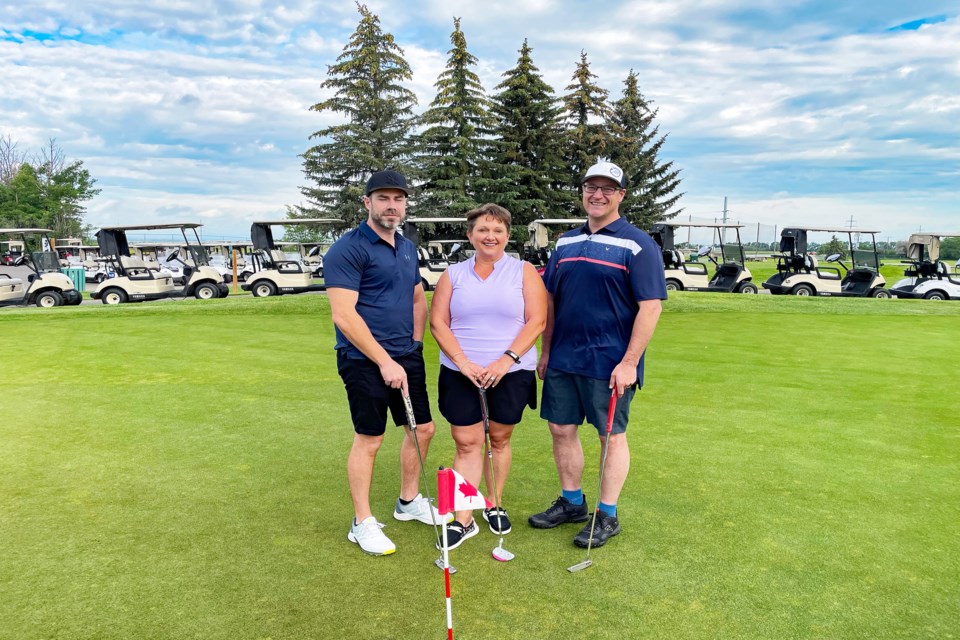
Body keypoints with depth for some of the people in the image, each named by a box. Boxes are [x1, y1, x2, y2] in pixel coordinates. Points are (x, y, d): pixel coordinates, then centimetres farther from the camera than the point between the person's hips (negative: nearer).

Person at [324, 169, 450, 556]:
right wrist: (385, 361, -19)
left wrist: (415, 343, 10)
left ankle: (408, 502, 35)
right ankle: (362, 523, 20)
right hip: (365, 360, -8)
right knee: (369, 439, 2)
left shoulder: (407, 248, 12)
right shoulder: (348, 249, -13)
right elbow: (344, 315, -20)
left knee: (423, 429, 14)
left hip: (406, 356, 8)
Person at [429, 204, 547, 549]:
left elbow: (536, 321, -5)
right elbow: (438, 322, 1)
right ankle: (463, 520, 7)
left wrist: (506, 360, -15)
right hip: (461, 374, 1)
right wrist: (463, 362, -11)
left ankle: (494, 505, 28)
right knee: (467, 443, -1)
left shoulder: (524, 271, 3)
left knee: (500, 439, 10)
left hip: (511, 372, 0)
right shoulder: (453, 274, 7)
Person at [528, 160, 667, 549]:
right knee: (561, 429, 12)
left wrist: (630, 362, -19)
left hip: (610, 364, -6)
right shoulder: (566, 243, 10)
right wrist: (546, 351, 11)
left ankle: (607, 516, 21)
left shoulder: (637, 245, -8)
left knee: (612, 437, 7)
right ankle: (571, 503, 30)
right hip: (563, 360, 6)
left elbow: (650, 306, -13)